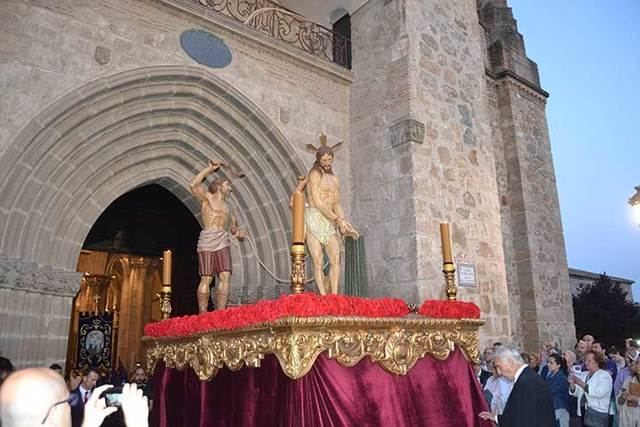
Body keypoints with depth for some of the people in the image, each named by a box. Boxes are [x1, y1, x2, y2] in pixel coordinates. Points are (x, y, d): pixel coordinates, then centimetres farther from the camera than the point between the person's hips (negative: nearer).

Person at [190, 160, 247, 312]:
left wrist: (239, 232, 2)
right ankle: (202, 314, -2)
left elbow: (233, 226, 26)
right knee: (206, 278, -7)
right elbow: (193, 184, -7)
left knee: (225, 277, -8)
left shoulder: (227, 208, 26)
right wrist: (210, 168, -1)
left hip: (223, 242, 6)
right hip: (207, 241, -5)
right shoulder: (207, 197, 10)